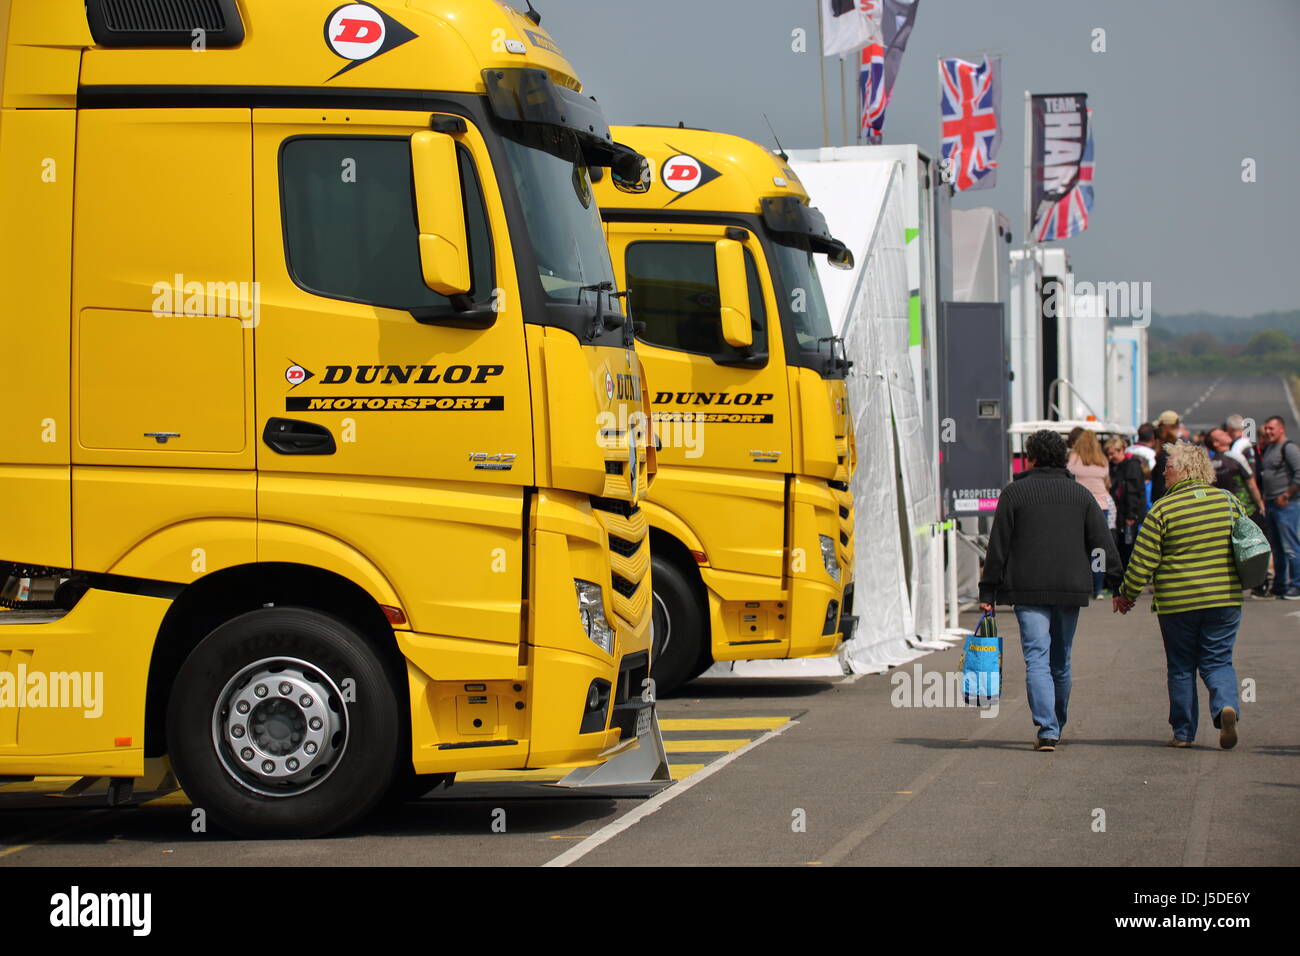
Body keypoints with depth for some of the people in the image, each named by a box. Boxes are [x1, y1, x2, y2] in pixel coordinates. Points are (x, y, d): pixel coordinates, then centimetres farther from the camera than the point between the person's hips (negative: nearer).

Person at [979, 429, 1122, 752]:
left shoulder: (1014, 493, 1)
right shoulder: (1081, 495, 9)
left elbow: (998, 547, 0)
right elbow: (1103, 544, 5)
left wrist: (988, 592, 3)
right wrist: (1119, 585, 7)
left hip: (1028, 591, -3)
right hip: (1071, 590, 3)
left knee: (1037, 659, -6)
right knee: (1061, 662, 15)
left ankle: (1047, 729, -19)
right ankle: (1056, 726, 26)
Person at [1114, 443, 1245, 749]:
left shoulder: (1163, 509, -9)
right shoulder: (1229, 502, 2)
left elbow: (1142, 561, -8)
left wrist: (1126, 595, 6)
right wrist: (1237, 582, 28)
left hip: (1177, 603, -2)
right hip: (1225, 599, 2)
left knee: (1181, 667, 11)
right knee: (1218, 661, 10)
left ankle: (1183, 732, 14)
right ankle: (1226, 704, -17)